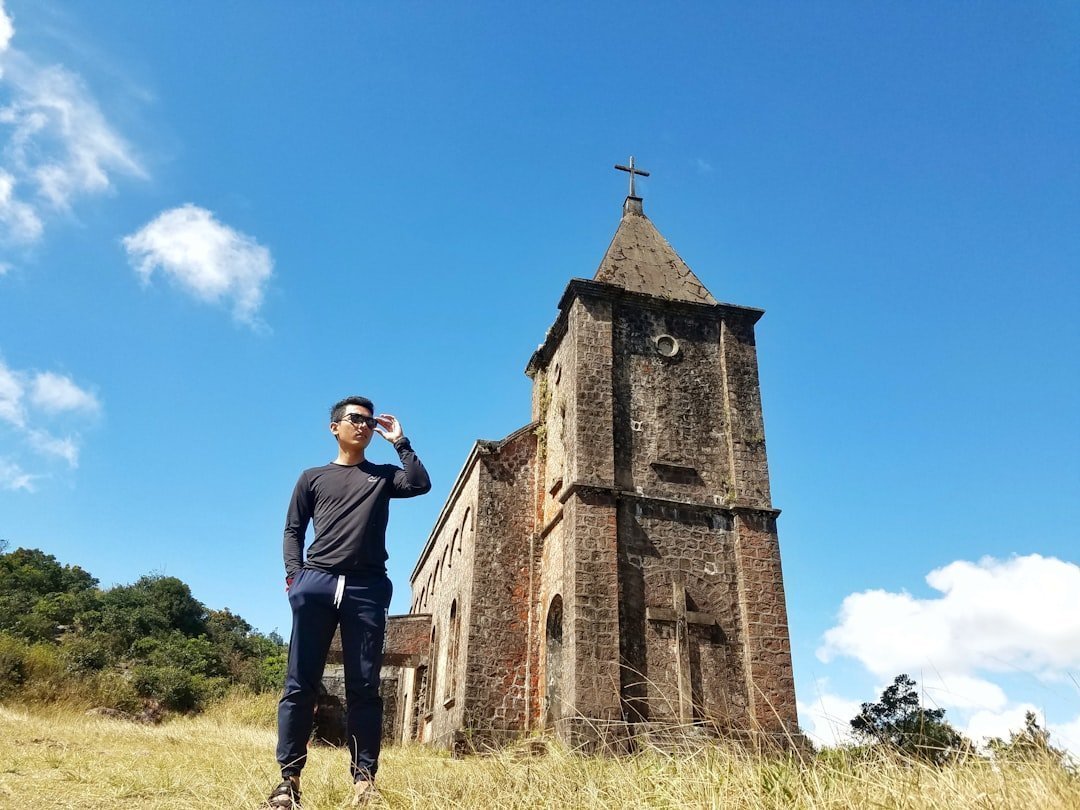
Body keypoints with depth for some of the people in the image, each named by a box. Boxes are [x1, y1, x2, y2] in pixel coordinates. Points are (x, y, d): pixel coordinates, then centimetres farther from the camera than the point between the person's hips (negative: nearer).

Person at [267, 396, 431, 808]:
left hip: (367, 589, 0)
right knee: (300, 683, -1)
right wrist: (294, 575, -2)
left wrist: (400, 441, 5)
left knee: (364, 687, -1)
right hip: (316, 584, 0)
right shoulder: (313, 477, 18)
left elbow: (420, 484, -2)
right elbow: (293, 531, 14)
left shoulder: (383, 475, 18)